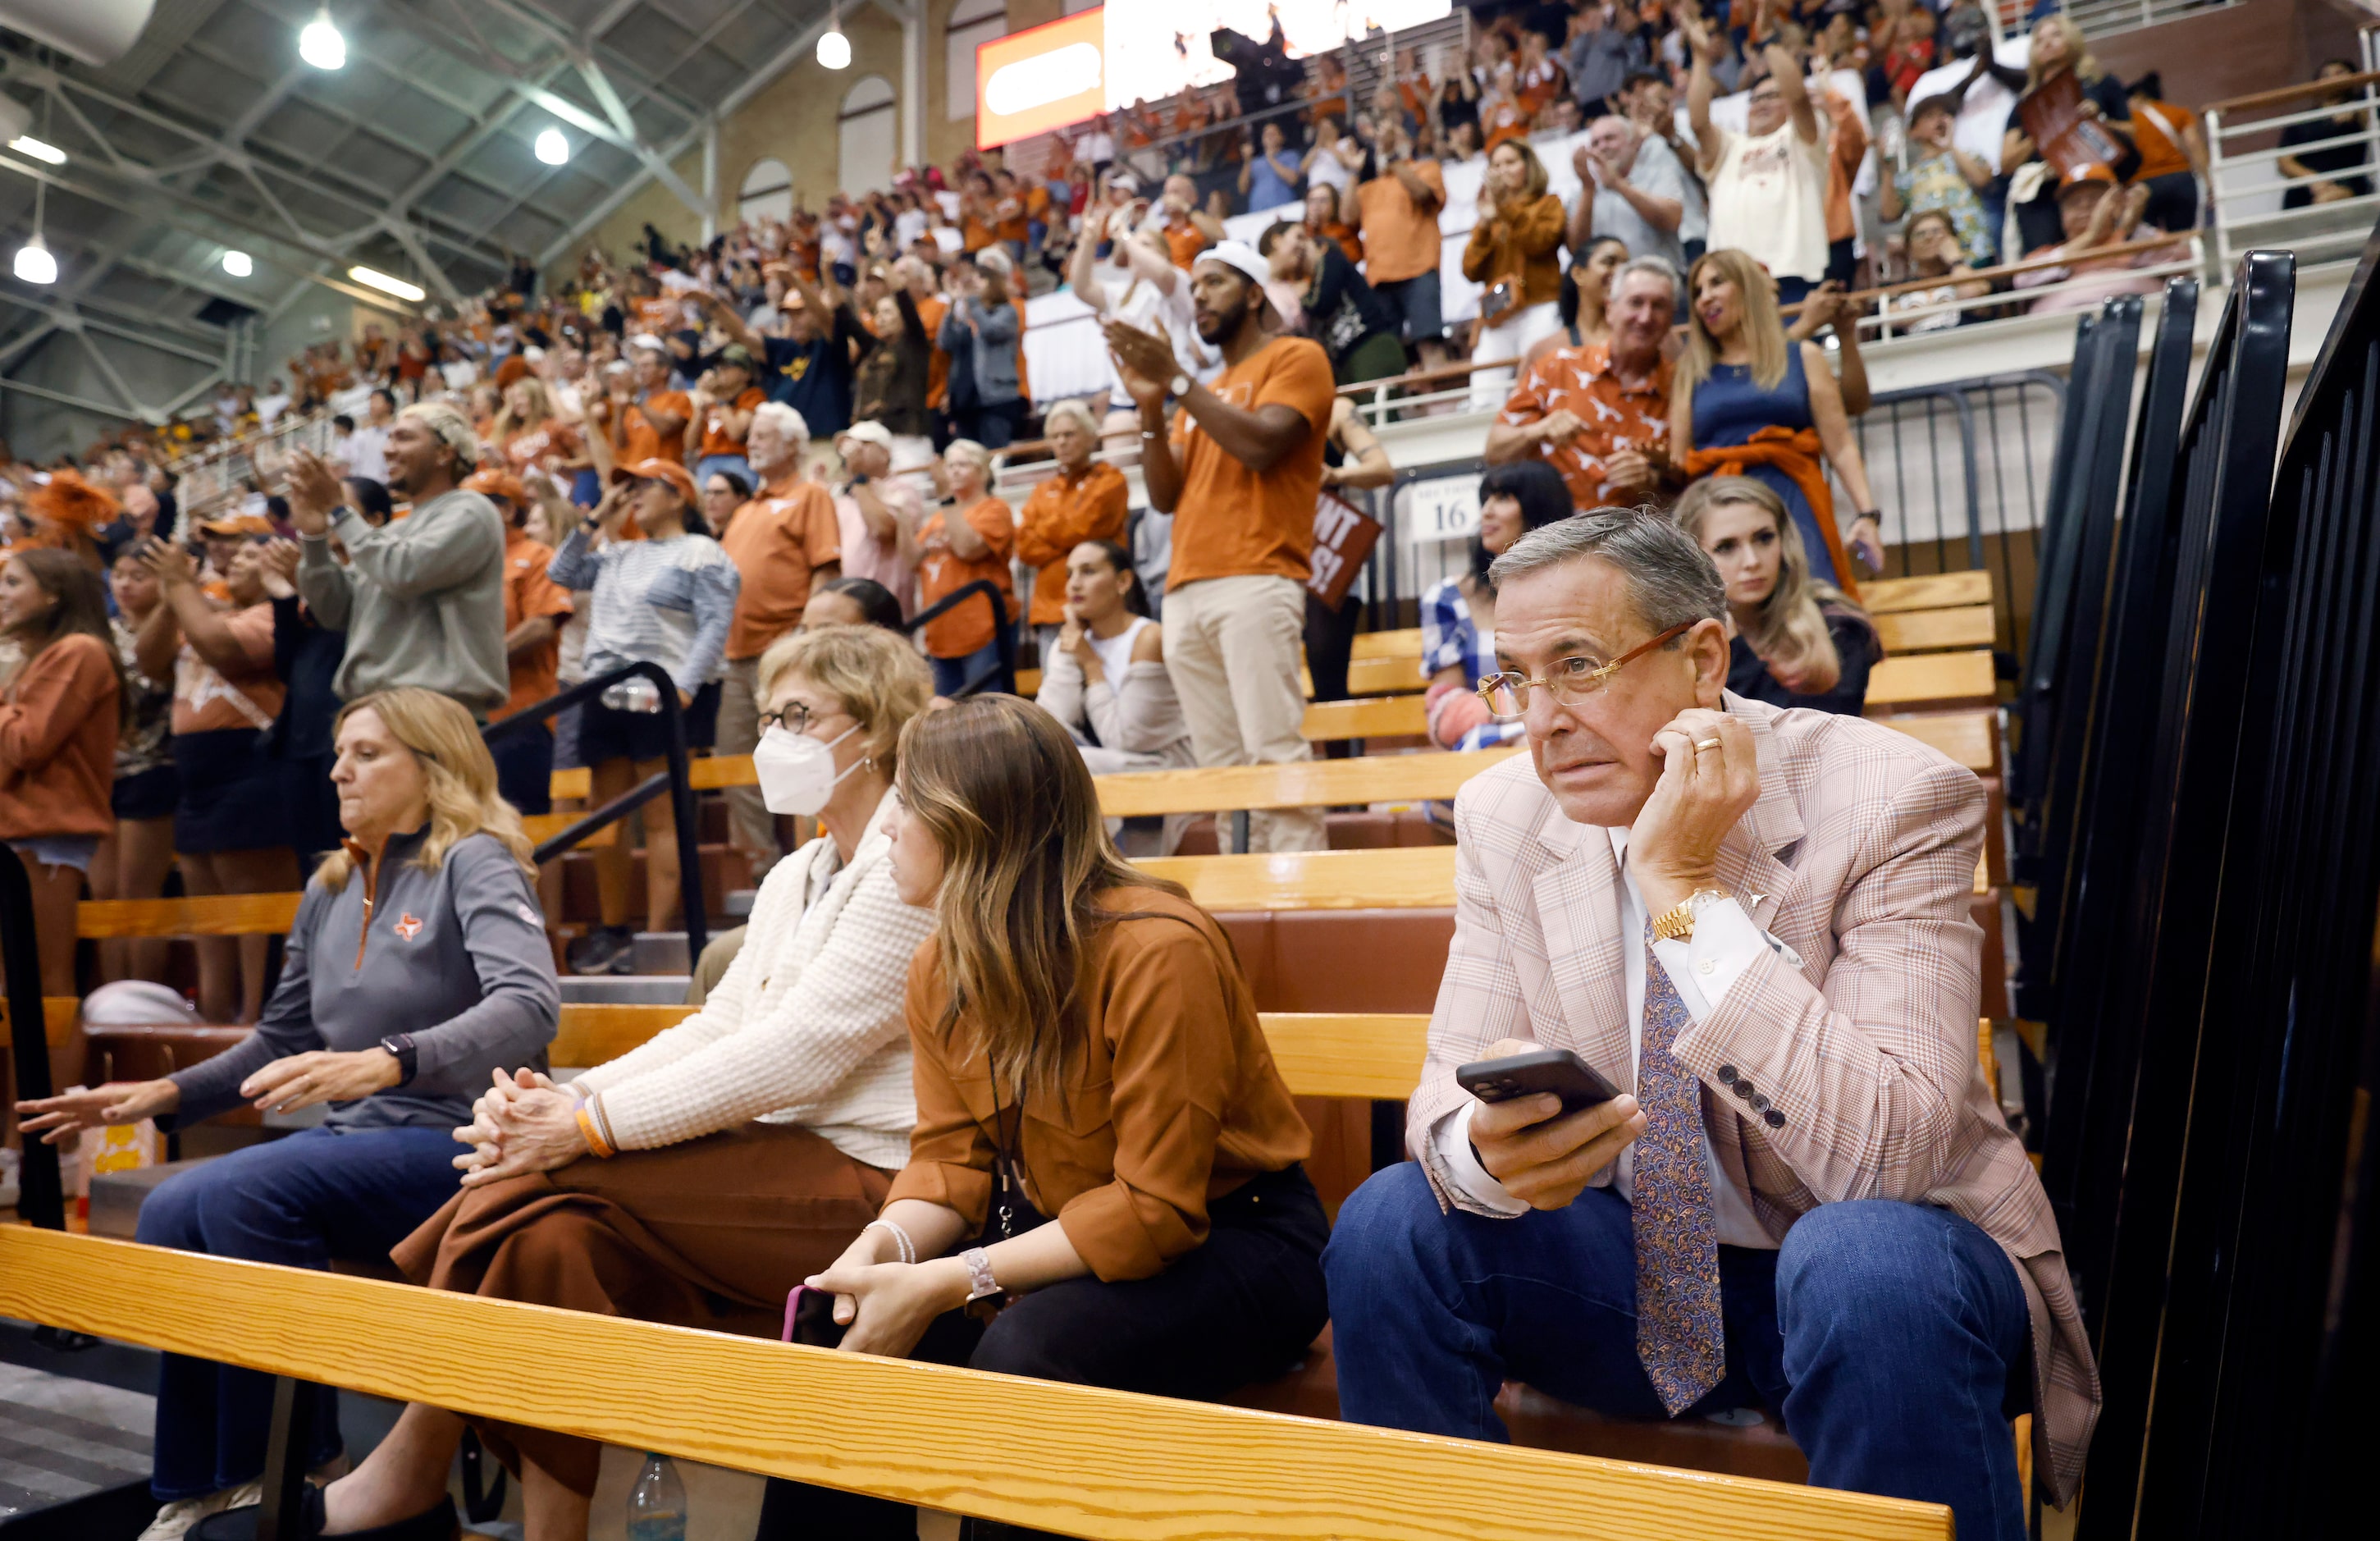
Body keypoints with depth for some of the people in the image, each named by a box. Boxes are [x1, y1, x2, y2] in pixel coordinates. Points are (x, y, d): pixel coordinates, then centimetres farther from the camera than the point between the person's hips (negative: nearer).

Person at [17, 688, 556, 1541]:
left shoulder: (475, 863, -8)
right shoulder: (328, 889, 15)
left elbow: (530, 1005, -25)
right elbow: (282, 1041, 25)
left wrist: (385, 1063, -38)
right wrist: (164, 1094, 11)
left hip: (452, 1144, -7)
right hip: (353, 1138, 7)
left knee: (240, 1190, -25)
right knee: (171, 1209, -14)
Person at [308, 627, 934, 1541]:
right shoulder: (795, 878, 20)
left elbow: (803, 1050, -18)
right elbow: (714, 1028, 11)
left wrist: (593, 1124, -18)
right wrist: (561, 1098, -5)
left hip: (865, 1187, -8)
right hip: (776, 1167, 8)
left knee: (526, 1179, -16)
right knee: (552, 1232, -17)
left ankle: (412, 1467, 3)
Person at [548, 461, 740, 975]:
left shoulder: (702, 554, 0)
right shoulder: (618, 555, 22)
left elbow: (715, 628, -9)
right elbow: (562, 573, 22)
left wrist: (685, 687, -21)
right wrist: (596, 519, 17)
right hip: (606, 696, 8)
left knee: (661, 820, -8)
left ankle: (656, 938, -7)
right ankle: (613, 932, 18)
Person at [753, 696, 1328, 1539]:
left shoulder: (1157, 952, -26)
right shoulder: (941, 967, -1)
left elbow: (1156, 1209, -25)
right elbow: (950, 1155, 1)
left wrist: (949, 1282, -28)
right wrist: (884, 1245, -21)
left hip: (1225, 1239, -6)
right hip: (1053, 1231, 7)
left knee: (1023, 1352, -32)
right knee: (838, 1333, -11)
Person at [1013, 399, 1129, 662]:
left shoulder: (1109, 480, 7)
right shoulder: (1043, 490, 21)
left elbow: (1082, 526, -7)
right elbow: (1025, 547, 8)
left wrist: (1043, 531, 9)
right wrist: (1069, 543, -6)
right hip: (1051, 609, 5)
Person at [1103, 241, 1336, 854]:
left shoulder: (1296, 357, 8)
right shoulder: (1202, 394, 29)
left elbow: (1261, 446, -10)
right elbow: (1165, 495, 18)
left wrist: (1176, 381, -6)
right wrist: (1151, 406, 5)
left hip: (1256, 582, -7)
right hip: (1186, 591, 7)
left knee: (1273, 750, -14)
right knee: (1221, 764, 2)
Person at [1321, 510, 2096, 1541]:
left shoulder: (1893, 802, -19)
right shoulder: (1504, 815, -5)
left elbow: (1891, 1154, -28)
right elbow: (1453, 1085, -5)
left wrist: (1686, 888, -31)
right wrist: (1487, 1149, -30)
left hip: (1877, 1261, -3)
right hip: (1640, 1262, 4)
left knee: (1872, 1266, -36)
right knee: (1390, 1221, -19)